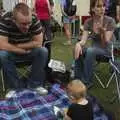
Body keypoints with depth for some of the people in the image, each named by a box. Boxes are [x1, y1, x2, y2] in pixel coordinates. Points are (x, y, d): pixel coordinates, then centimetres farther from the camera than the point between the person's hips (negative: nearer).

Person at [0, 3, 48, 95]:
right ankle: (16, 87, -14)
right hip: (11, 53, -1)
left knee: (43, 51, -26)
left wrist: (17, 46, -21)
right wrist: (24, 50, -24)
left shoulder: (34, 20, -22)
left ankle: (35, 84, -11)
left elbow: (38, 43, -20)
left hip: (30, 52, 1)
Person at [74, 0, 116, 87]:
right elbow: (83, 40, -15)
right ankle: (78, 80, -10)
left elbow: (105, 44, -21)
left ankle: (87, 81, -21)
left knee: (90, 50, -33)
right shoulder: (88, 22, -7)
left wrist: (102, 30, -39)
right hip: (95, 48, 4)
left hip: (108, 49, -4)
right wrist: (78, 44, -38)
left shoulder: (110, 21, -18)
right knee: (79, 51, -24)